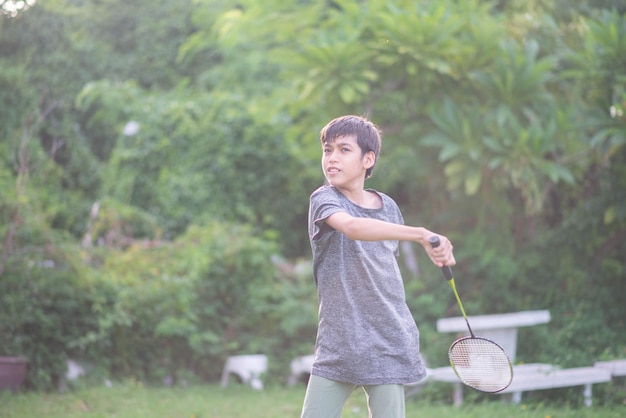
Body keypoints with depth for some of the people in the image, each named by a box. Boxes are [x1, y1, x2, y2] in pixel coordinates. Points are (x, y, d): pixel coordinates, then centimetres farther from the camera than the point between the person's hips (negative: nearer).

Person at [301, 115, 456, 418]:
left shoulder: (388, 207, 8)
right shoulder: (324, 199, -6)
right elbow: (352, 227, -29)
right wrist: (421, 235, -41)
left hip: (388, 348, 3)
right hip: (337, 347, -2)